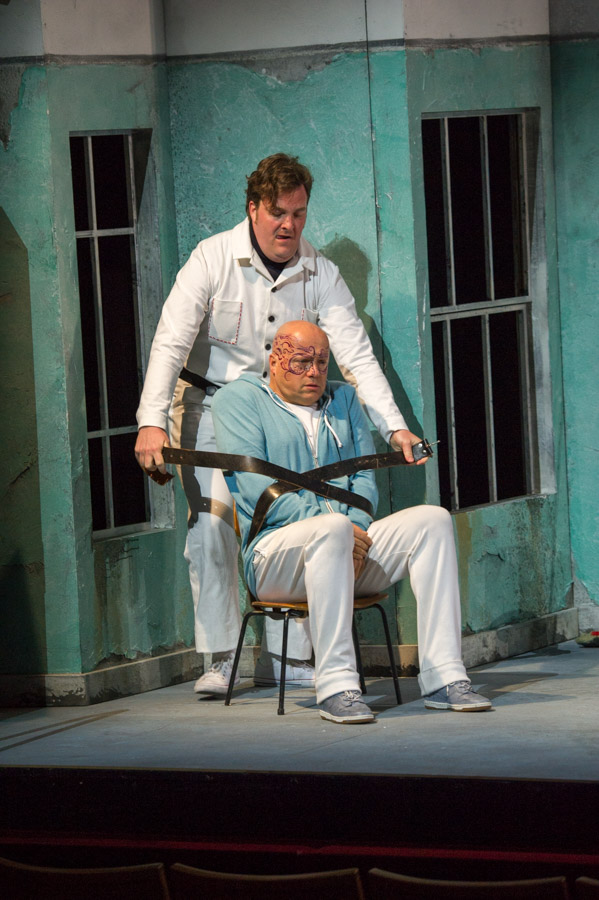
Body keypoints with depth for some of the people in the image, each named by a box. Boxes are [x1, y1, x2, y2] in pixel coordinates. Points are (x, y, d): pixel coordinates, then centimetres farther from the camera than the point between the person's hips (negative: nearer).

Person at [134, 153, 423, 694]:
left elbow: (356, 354, -9)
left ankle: (283, 657, 3)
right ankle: (221, 659, -8)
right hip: (209, 405, -3)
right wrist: (152, 421, -32)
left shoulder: (320, 274, -7)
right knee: (211, 525, -14)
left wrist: (394, 426, -20)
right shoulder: (214, 259, -16)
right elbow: (170, 342, -21)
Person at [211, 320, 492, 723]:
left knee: (432, 520, -19)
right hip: (275, 550, -6)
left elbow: (365, 478, 16)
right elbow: (255, 488, -8)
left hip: (350, 550, 6)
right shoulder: (240, 399, 5)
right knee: (332, 529, -39)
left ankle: (443, 677, -28)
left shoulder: (343, 399, 23)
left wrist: (356, 527, -7)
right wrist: (333, 524, -16)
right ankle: (336, 685, -41)